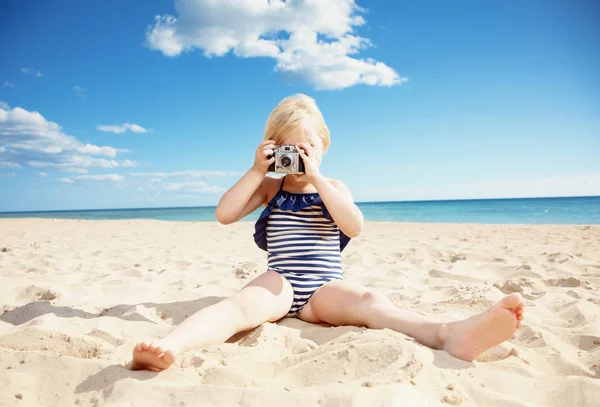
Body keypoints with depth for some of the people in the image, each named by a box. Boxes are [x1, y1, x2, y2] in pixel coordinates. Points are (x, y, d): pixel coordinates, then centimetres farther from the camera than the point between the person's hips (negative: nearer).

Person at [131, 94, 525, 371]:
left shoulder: (334, 187, 13)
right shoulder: (271, 188, 13)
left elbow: (355, 226, -9)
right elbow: (224, 215, 1)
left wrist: (316, 177, -14)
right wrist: (256, 171, -7)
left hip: (325, 286, 0)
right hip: (280, 282, 0)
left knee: (368, 300, -32)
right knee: (244, 301, -33)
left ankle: (448, 334, -60)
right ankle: (169, 347, -61)